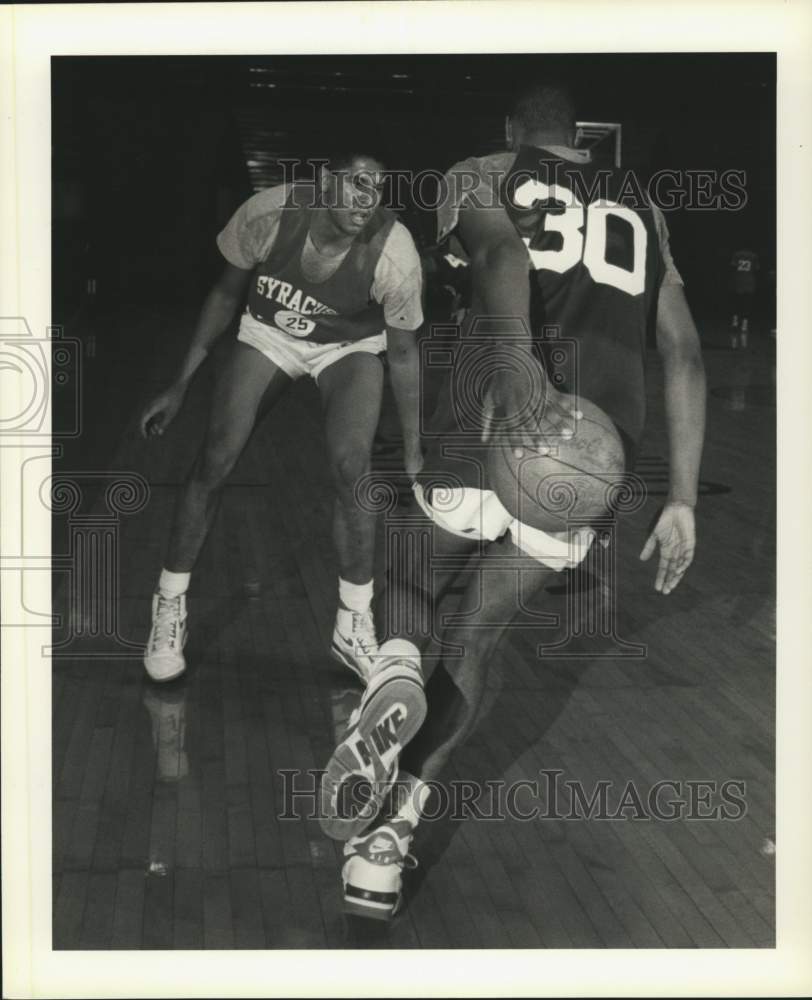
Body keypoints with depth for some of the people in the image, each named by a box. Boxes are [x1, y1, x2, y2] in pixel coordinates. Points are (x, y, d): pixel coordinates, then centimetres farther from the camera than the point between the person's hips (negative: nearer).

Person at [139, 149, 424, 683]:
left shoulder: (394, 252, -32)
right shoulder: (267, 214, -30)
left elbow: (403, 352, -14)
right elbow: (227, 294, -10)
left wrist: (414, 450, -7)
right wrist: (181, 384, -5)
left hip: (350, 345, -1)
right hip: (269, 333, 1)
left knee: (352, 464, -23)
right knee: (215, 458, -12)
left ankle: (355, 625, -3)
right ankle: (171, 606, 9)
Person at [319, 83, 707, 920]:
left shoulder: (482, 176, 15)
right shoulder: (640, 211, 27)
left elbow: (498, 250, -10)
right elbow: (683, 356, 17)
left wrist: (511, 353, -30)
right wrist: (681, 503, 16)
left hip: (495, 414, -3)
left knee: (415, 584, 23)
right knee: (477, 632, 17)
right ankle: (388, 838, 9)